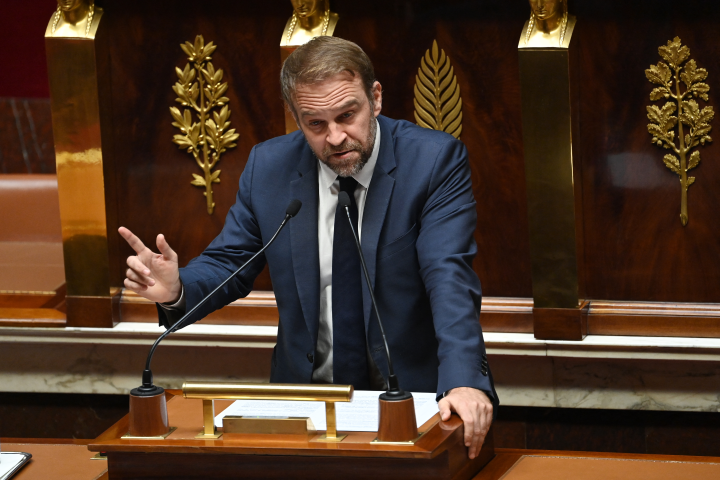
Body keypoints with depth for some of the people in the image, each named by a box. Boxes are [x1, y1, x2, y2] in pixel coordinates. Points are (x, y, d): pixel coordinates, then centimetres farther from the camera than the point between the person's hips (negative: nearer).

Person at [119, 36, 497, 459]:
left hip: (415, 395, -3)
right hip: (305, 398, 3)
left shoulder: (436, 160, -9)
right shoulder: (269, 166, 2)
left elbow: (449, 276, -20)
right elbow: (228, 263, 11)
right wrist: (176, 289, -14)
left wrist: (464, 380, -36)